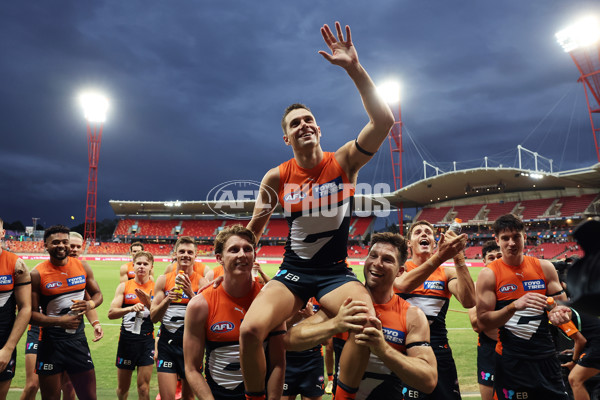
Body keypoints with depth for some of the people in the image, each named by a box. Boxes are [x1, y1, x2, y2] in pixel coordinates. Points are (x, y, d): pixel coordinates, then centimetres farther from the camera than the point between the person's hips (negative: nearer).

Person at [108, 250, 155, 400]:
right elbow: (111, 313, -7)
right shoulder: (124, 286, 2)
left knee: (143, 387, -1)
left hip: (147, 339, -1)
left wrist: (148, 303, -22)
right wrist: (131, 308, -23)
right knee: (122, 387, 16)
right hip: (127, 338, 1)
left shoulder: (155, 288, -1)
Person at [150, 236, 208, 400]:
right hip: (167, 342, 1)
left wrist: (191, 294, -24)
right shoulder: (164, 280, 3)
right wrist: (167, 300, -17)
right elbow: (153, 317, 2)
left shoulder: (201, 282, -2)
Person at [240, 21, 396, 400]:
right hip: (293, 271, 1)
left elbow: (384, 121, -20)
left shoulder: (344, 162, -4)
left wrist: (354, 68, -26)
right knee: (250, 329, -24)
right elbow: (252, 232, 12)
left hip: (337, 272, -1)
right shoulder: (276, 178, 0)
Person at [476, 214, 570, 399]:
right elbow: (482, 322, -12)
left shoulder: (544, 267, 3)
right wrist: (514, 306, -27)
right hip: (511, 361, -3)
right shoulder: (489, 274, -8)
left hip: (546, 356, 4)